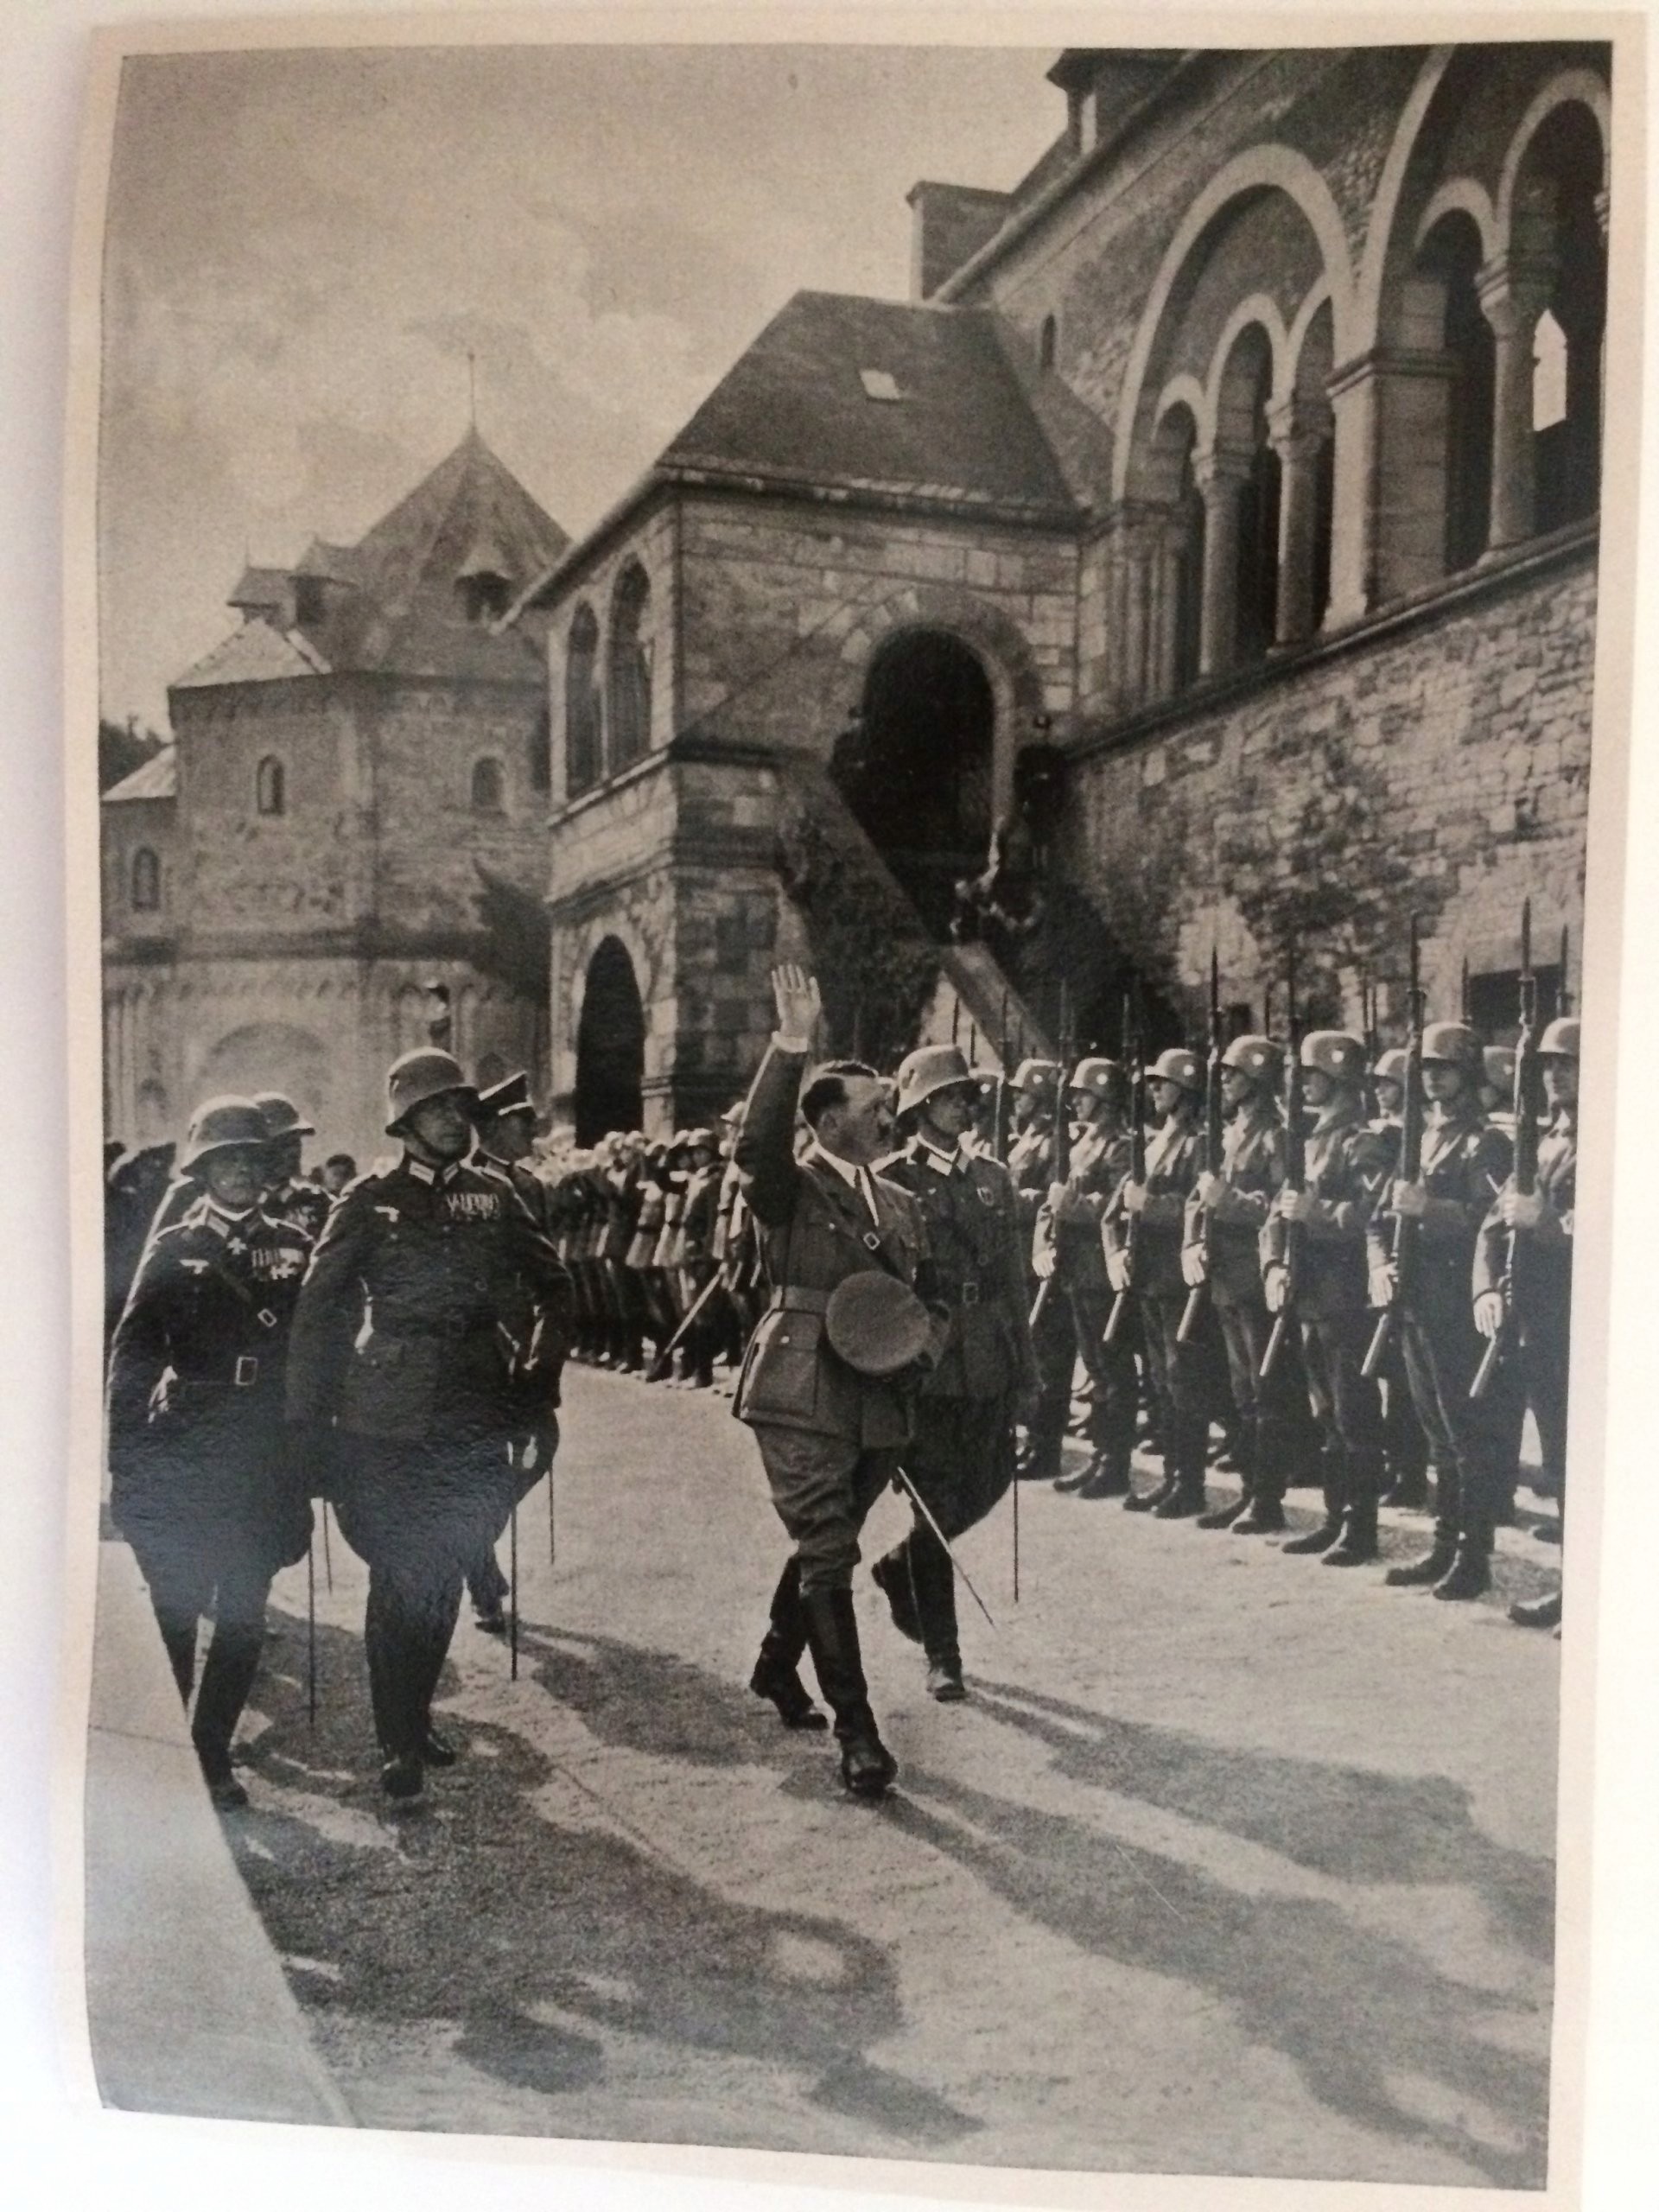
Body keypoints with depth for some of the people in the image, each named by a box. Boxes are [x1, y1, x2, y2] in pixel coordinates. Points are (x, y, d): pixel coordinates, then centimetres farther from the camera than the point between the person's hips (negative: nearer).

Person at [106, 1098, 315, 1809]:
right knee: (175, 1610, 4)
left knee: (243, 1614, 8)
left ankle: (212, 1752, 21)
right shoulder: (173, 1249, 1)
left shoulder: (294, 1247, 5)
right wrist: (125, 1458, -8)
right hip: (181, 1454, -2)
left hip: (264, 1455, 2)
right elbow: (132, 1355, -2)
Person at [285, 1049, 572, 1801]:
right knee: (400, 1577, 0)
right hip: (387, 1420, -3)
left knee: (442, 1575, 12)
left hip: (474, 1415, 3)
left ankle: (415, 1716, 32)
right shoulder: (370, 1201, -1)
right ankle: (400, 1743, 13)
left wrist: (537, 1377, 5)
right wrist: (307, 1415, -4)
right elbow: (318, 1308, -2)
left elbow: (552, 1285, 13)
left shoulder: (492, 1194, 8)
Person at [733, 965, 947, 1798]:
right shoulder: (790, 1189, -3)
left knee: (823, 1550, 19)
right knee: (828, 1559, -7)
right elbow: (756, 1142, -26)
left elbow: (931, 1298, 22)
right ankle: (857, 1732, 0)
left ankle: (776, 1667, 41)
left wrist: (923, 1338, -1)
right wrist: (790, 1045, -32)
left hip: (878, 1405, 7)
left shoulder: (900, 1203, 16)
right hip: (802, 1399, -6)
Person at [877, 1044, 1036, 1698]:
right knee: (937, 1501, 0)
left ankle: (900, 1566, 38)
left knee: (987, 1483, 11)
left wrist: (1024, 1361, 12)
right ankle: (942, 1655, 13)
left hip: (989, 1366, 5)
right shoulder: (891, 1183, -6)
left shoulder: (993, 1178, 10)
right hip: (924, 1366, -5)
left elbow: (1014, 1275, 13)